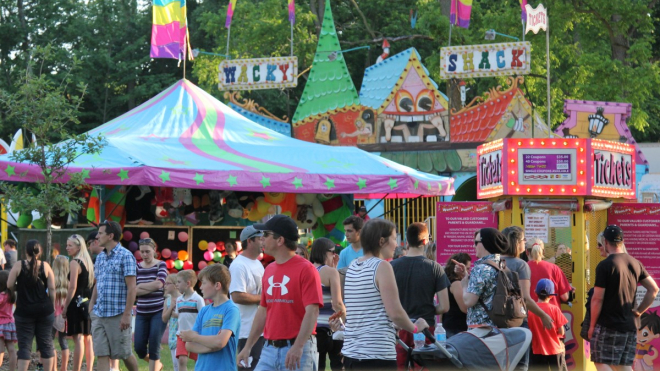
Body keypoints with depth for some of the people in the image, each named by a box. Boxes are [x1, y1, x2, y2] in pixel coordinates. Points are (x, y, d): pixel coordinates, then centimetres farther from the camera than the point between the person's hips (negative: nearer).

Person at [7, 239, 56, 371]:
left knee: (24, 346, 0)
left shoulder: (19, 265, -5)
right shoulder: (45, 266, -2)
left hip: (24, 311, -1)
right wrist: (52, 306, 7)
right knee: (46, 344, 9)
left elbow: (10, 285, -7)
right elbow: (52, 289, -2)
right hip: (45, 310, 1)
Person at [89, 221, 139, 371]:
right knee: (102, 354, 1)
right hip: (99, 314, 6)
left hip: (118, 315, -6)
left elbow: (131, 288, -13)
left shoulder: (125, 256, -9)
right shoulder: (100, 257, 13)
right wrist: (91, 307, 13)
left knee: (124, 353, 3)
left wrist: (127, 314, -18)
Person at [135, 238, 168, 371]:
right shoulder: (137, 267, 5)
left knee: (154, 346, -7)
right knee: (139, 348, 1)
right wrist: (151, 288, -17)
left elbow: (159, 284, -17)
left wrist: (140, 286, -10)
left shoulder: (161, 265, 0)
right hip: (141, 312, 3)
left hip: (158, 311, -3)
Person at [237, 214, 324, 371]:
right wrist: (248, 346, 17)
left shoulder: (305, 269, -10)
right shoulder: (269, 270, 12)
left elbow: (312, 312, -17)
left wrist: (298, 346, -26)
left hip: (298, 350, -7)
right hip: (269, 349, 7)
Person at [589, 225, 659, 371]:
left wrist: (592, 325, -3)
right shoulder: (635, 263, 9)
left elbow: (597, 299, -12)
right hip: (629, 326, 6)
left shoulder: (604, 266, -11)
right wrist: (638, 311, 12)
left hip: (607, 326, -6)